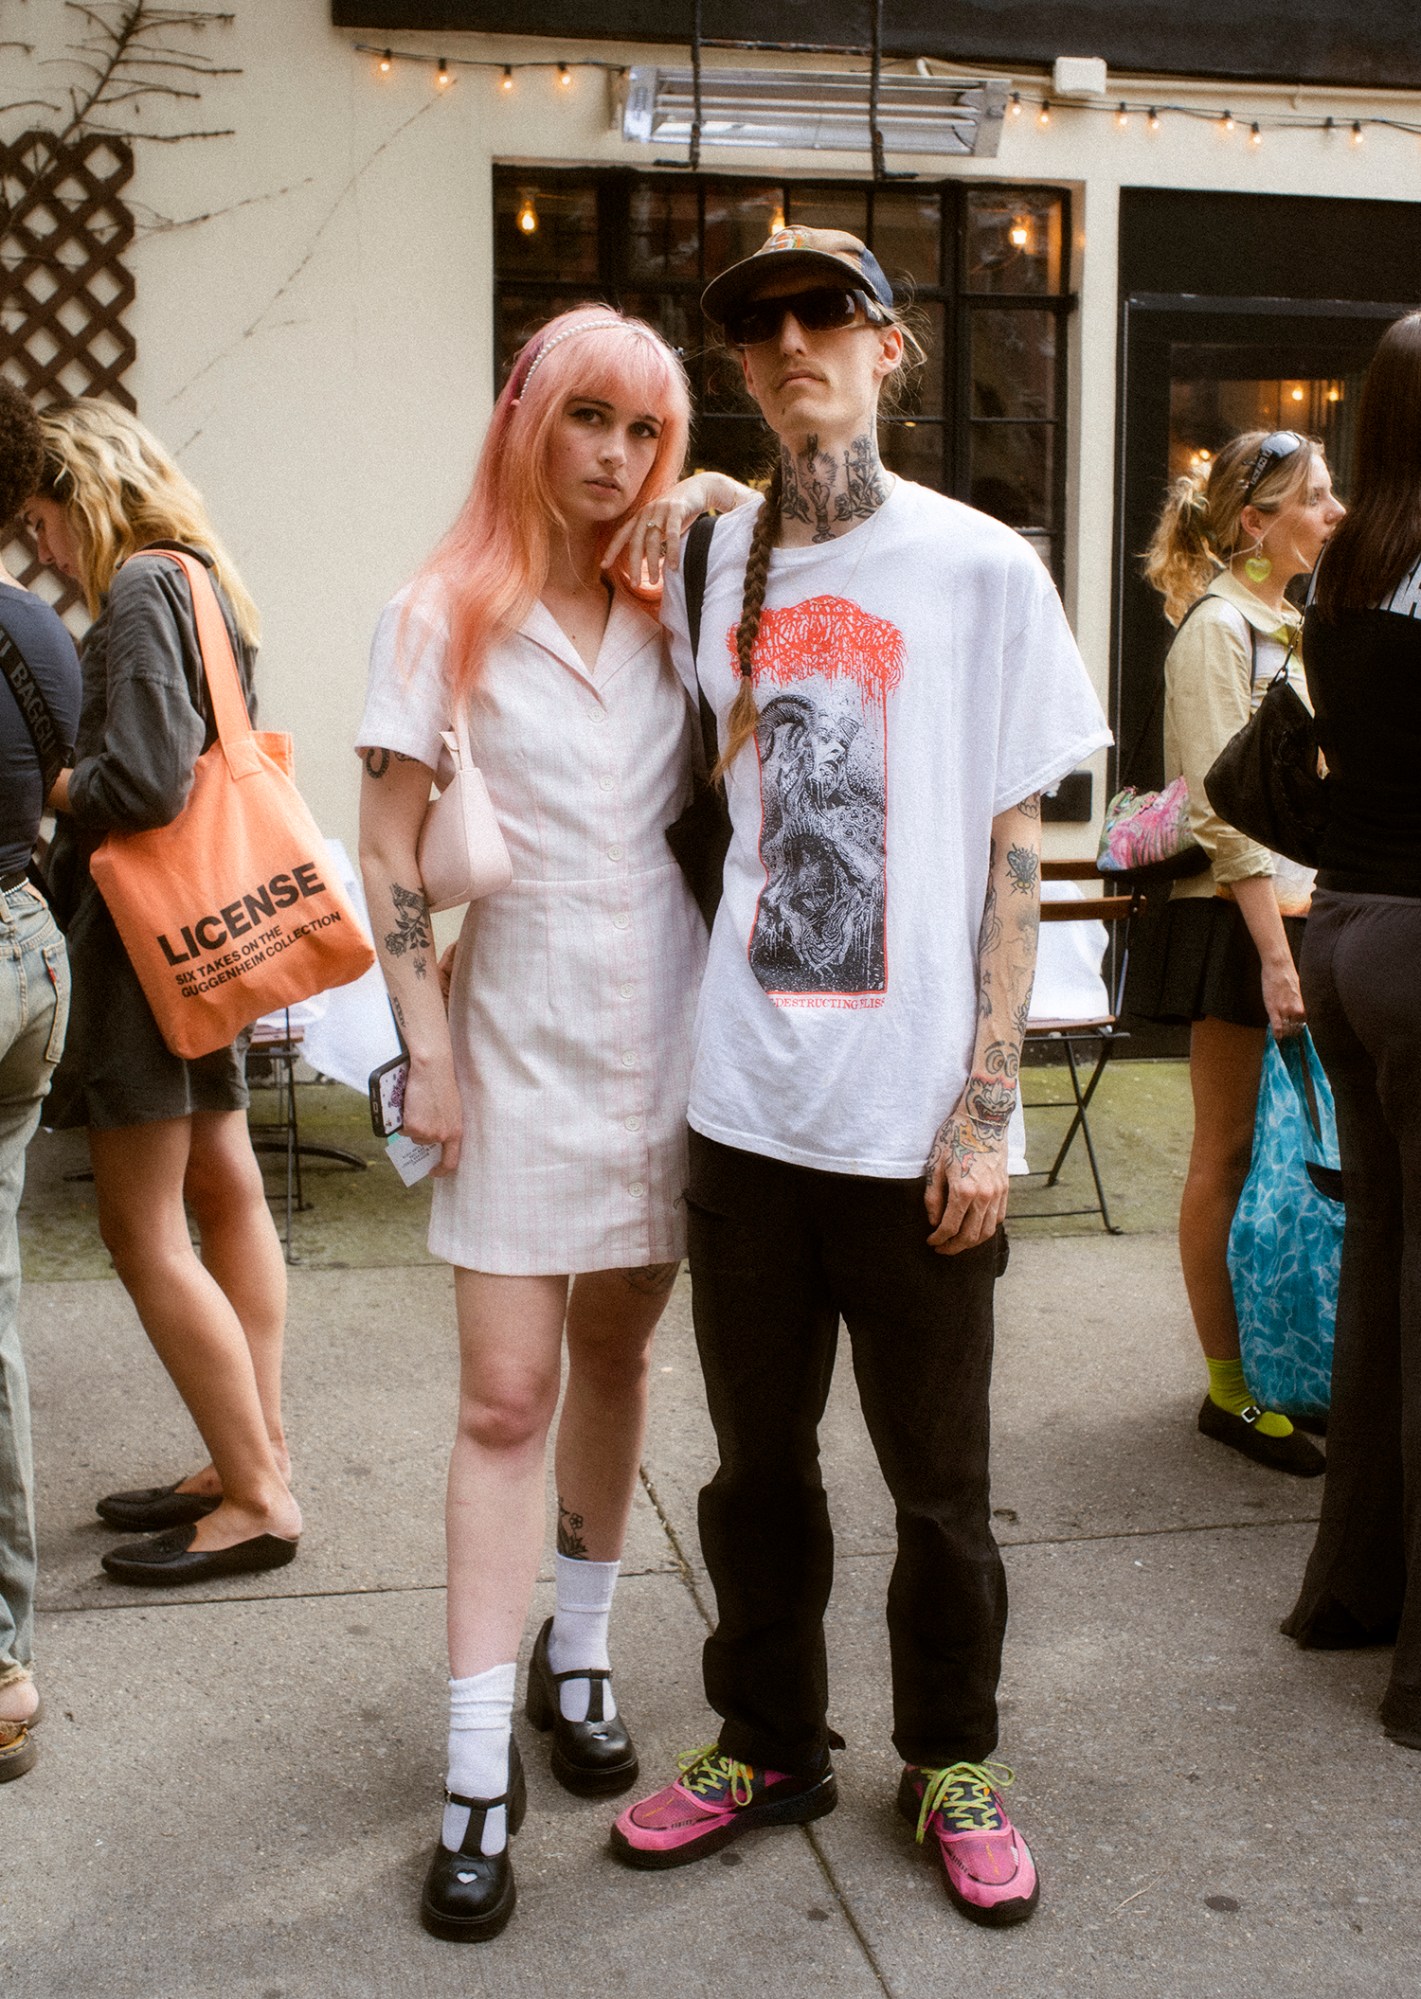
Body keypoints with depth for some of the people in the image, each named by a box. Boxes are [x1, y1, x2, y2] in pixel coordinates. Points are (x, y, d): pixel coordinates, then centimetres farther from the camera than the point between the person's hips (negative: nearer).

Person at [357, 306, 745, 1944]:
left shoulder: (670, 604, 9)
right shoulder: (442, 618, -3)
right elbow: (389, 854, -5)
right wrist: (428, 1047, -10)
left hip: (664, 1022, 4)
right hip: (521, 1029, -3)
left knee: (615, 1352, 14)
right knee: (507, 1393, -4)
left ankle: (576, 1654, 33)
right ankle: (479, 1772, 4)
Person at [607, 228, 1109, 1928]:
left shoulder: (982, 569, -2)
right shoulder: (717, 559, 8)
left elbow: (1013, 858, -3)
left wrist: (986, 1108, -8)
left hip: (915, 1121, -3)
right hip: (748, 1098, 3)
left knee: (935, 1476, 11)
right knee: (757, 1458, 15)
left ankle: (950, 1762, 32)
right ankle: (766, 1743, 34)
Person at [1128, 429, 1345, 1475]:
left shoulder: (1285, 624, 16)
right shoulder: (1218, 626, -11)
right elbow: (1226, 808, -18)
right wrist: (1275, 953, -22)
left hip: (1294, 911, 8)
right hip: (1238, 916, -8)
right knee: (1230, 1150, -1)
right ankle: (1230, 1388, 8)